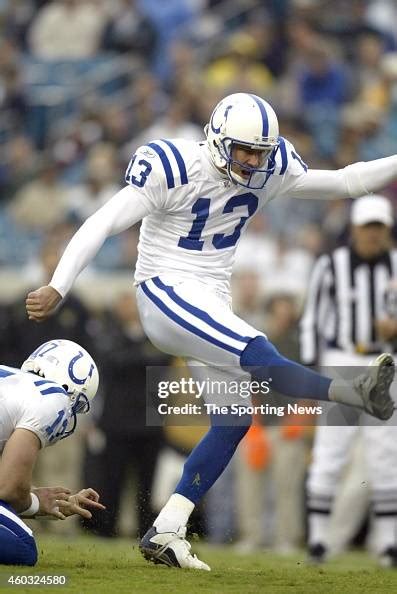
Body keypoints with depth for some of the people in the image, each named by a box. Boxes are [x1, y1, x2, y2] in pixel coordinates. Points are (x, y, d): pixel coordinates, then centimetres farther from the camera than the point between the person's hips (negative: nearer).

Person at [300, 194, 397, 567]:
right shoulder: (331, 266, -1)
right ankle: (319, 536, 1)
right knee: (329, 451, -6)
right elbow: (312, 321, 2)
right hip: (340, 364, -2)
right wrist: (309, 372, -4)